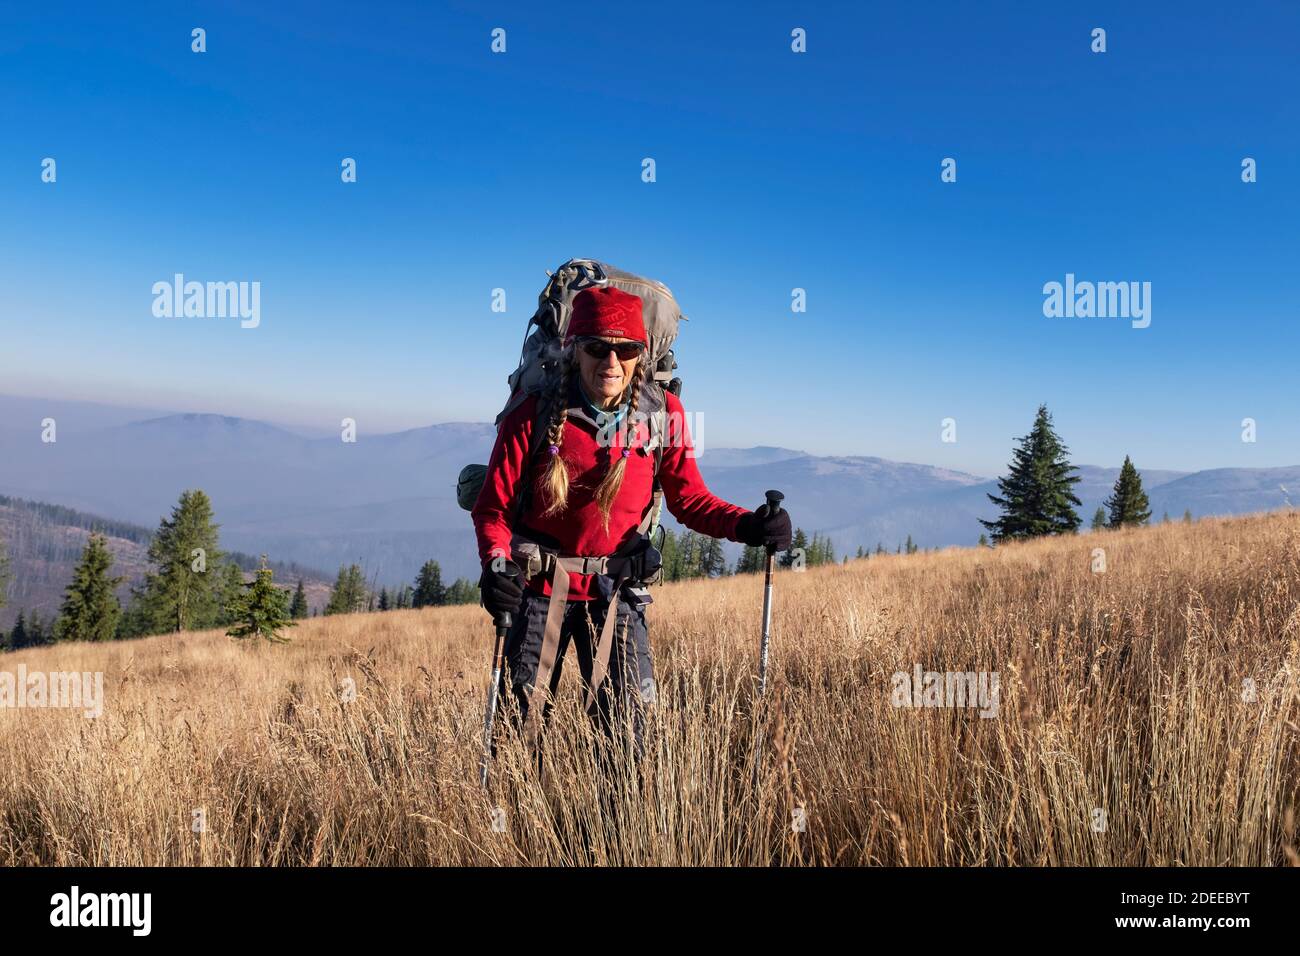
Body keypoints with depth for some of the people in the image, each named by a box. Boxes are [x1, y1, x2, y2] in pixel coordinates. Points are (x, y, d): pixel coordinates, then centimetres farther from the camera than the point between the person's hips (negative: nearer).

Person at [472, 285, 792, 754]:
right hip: (540, 583, -1)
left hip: (616, 588, 1)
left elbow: (687, 497, -3)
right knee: (521, 718, 7)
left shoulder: (662, 413, -7)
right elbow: (493, 507, -9)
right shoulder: (535, 416, -12)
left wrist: (745, 524, -21)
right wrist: (495, 563, -28)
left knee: (627, 721, 0)